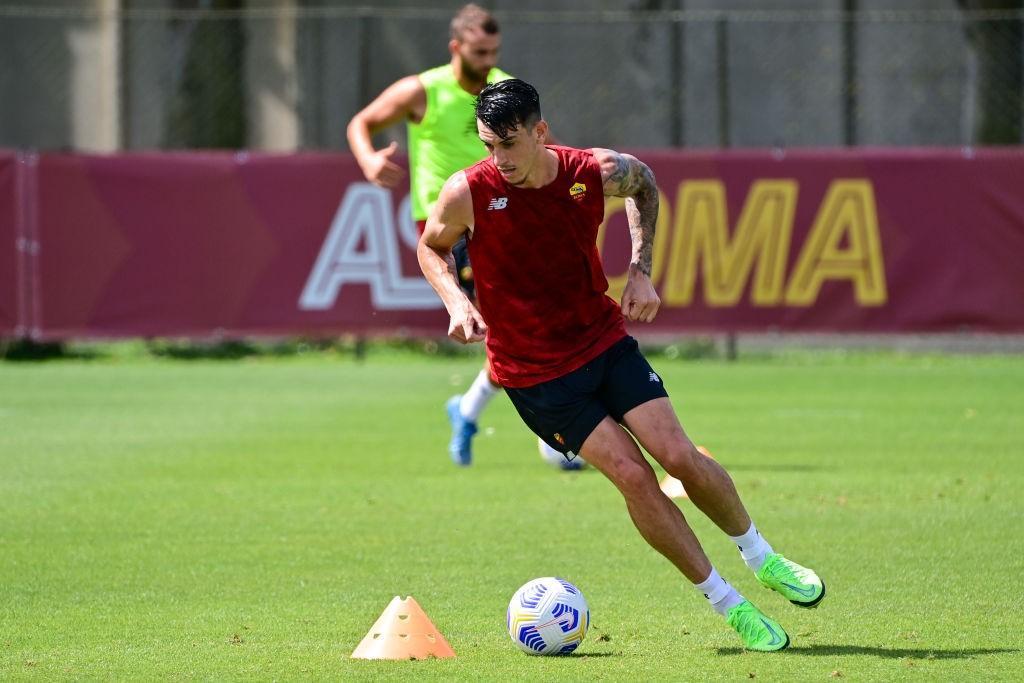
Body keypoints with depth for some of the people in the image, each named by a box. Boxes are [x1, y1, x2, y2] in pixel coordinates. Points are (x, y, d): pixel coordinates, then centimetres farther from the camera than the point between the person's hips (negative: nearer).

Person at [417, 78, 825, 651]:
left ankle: (762, 557, 20)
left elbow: (644, 183, 12)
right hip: (534, 374, -2)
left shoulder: (597, 173, -13)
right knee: (633, 476, -13)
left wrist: (641, 271, 4)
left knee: (679, 457, -9)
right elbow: (431, 246, 3)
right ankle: (729, 605, -1)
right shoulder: (468, 194, -18)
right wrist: (456, 301, -15)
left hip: (604, 340, 2)